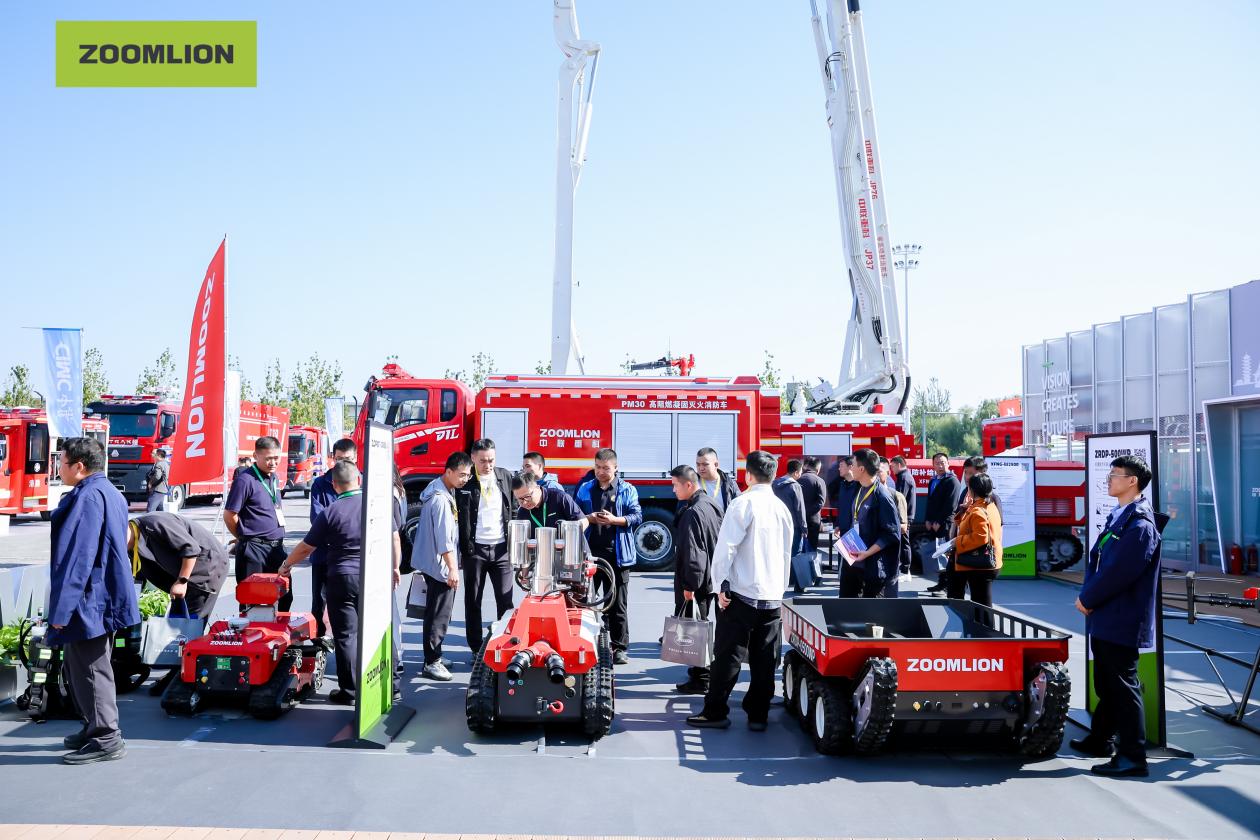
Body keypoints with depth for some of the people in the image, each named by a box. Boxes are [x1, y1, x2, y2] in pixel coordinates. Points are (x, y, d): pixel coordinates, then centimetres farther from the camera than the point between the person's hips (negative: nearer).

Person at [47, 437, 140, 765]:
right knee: (78, 667, 19)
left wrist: (62, 608, -20)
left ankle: (106, 739, 5)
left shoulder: (88, 497, -19)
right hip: (104, 598, 10)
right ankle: (95, 728, 29)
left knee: (89, 670, -2)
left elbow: (78, 556, -23)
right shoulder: (109, 493, 13)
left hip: (88, 601, -10)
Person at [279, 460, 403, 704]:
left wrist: (286, 565, 18)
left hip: (342, 579, -3)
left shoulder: (330, 512, -8)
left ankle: (349, 691, 8)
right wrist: (395, 567, 19)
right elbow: (394, 539, 6)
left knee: (346, 635, 4)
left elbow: (306, 547, 1)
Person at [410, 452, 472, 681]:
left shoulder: (445, 491, 12)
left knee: (437, 612, 17)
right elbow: (444, 538, -23)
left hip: (433, 563, 11)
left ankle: (433, 657, 27)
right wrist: (452, 568, -21)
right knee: (439, 614, -4)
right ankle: (431, 663, 2)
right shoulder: (441, 499, -21)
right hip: (439, 564, -11)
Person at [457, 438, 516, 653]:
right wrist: (464, 547, -9)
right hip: (475, 548, -2)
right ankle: (476, 649, 16)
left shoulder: (505, 477, 5)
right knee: (473, 601, 6)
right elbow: (459, 517, -3)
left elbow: (515, 510, 11)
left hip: (501, 548, 2)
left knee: (506, 600, 1)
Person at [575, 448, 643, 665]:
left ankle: (619, 647, 6)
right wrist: (590, 518, -8)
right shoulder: (585, 489, 14)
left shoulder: (627, 490, 7)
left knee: (618, 603, 0)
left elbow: (637, 516, 1)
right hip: (591, 552, 2)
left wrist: (614, 519, -14)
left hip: (617, 553, -2)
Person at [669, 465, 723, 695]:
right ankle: (699, 672, 30)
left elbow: (692, 552, -24)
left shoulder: (693, 512, -21)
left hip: (695, 583, -10)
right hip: (710, 579, 10)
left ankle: (700, 680, 2)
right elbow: (719, 544, 18)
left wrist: (689, 585, -21)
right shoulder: (711, 505, 10)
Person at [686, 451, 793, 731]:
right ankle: (758, 715, 13)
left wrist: (722, 585, -7)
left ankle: (715, 712, 8)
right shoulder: (782, 508, 9)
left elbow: (726, 547, -14)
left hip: (742, 593, -5)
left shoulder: (743, 503, -10)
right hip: (773, 597, 5)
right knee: (764, 660, 8)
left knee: (728, 655, 2)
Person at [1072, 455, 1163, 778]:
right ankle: (1101, 739, 35)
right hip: (1104, 617, 10)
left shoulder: (1140, 524, -17)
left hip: (1122, 620, -10)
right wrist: (1087, 595, 3)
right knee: (1105, 683, 21)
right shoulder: (1118, 517, 13)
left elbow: (1120, 572, -23)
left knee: (1123, 686, -4)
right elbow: (1097, 557, 15)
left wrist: (1088, 598, -13)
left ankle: (1132, 756, 2)